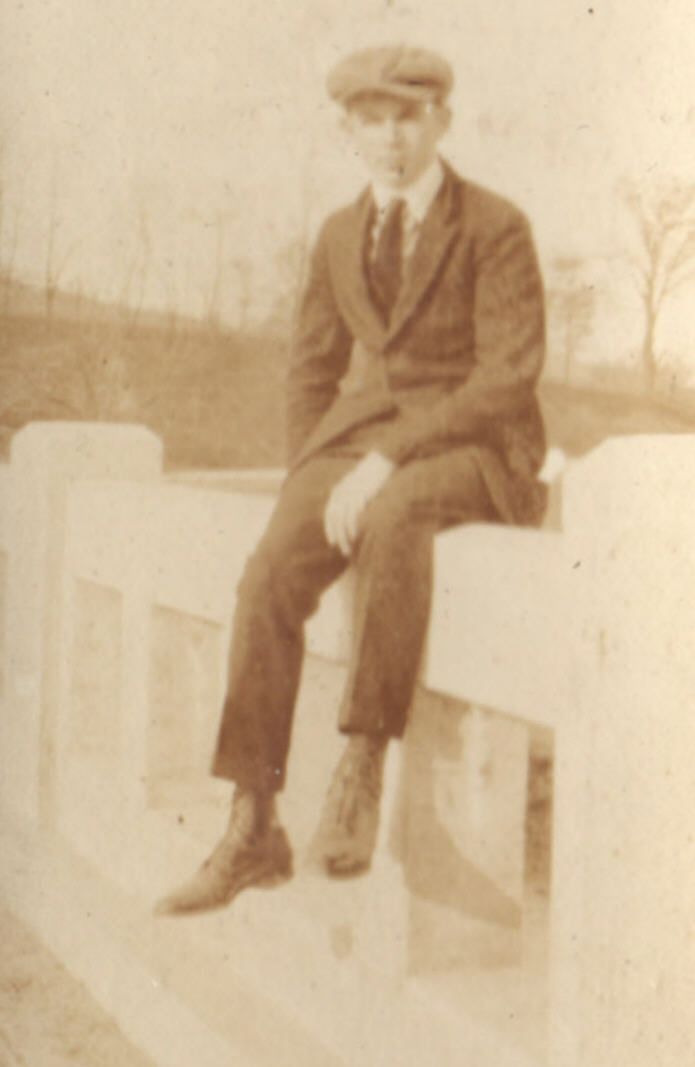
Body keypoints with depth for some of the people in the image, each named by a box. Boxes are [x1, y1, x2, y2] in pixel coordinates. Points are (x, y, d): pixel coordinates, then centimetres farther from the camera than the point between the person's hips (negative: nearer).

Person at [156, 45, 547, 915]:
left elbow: (509, 377, -14)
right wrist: (309, 481, 1)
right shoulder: (339, 237, 13)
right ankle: (252, 832, -17)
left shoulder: (496, 228, -5)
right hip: (358, 435, 5)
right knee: (270, 577, -23)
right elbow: (312, 370, 19)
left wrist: (387, 462, -23)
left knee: (392, 520, -40)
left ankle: (363, 761, -29)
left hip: (472, 448, -4)